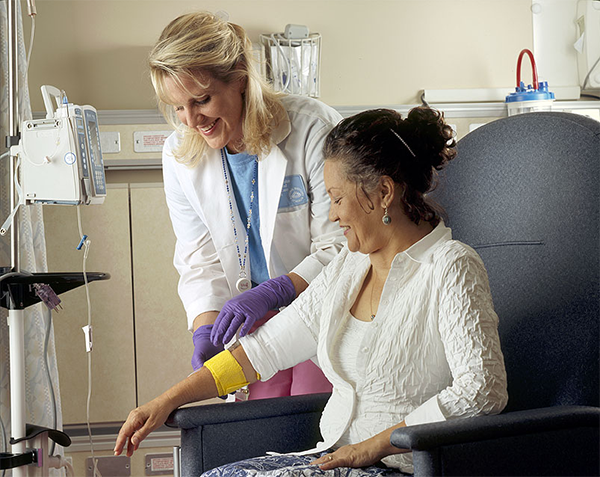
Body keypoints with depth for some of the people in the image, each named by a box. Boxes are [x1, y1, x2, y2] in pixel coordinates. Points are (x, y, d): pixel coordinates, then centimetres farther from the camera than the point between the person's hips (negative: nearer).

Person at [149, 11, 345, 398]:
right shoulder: (180, 156, -1)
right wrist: (206, 332, -17)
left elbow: (340, 249, -15)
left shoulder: (314, 129, -17)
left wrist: (273, 292, -29)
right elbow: (200, 261, 1)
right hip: (260, 321, 4)